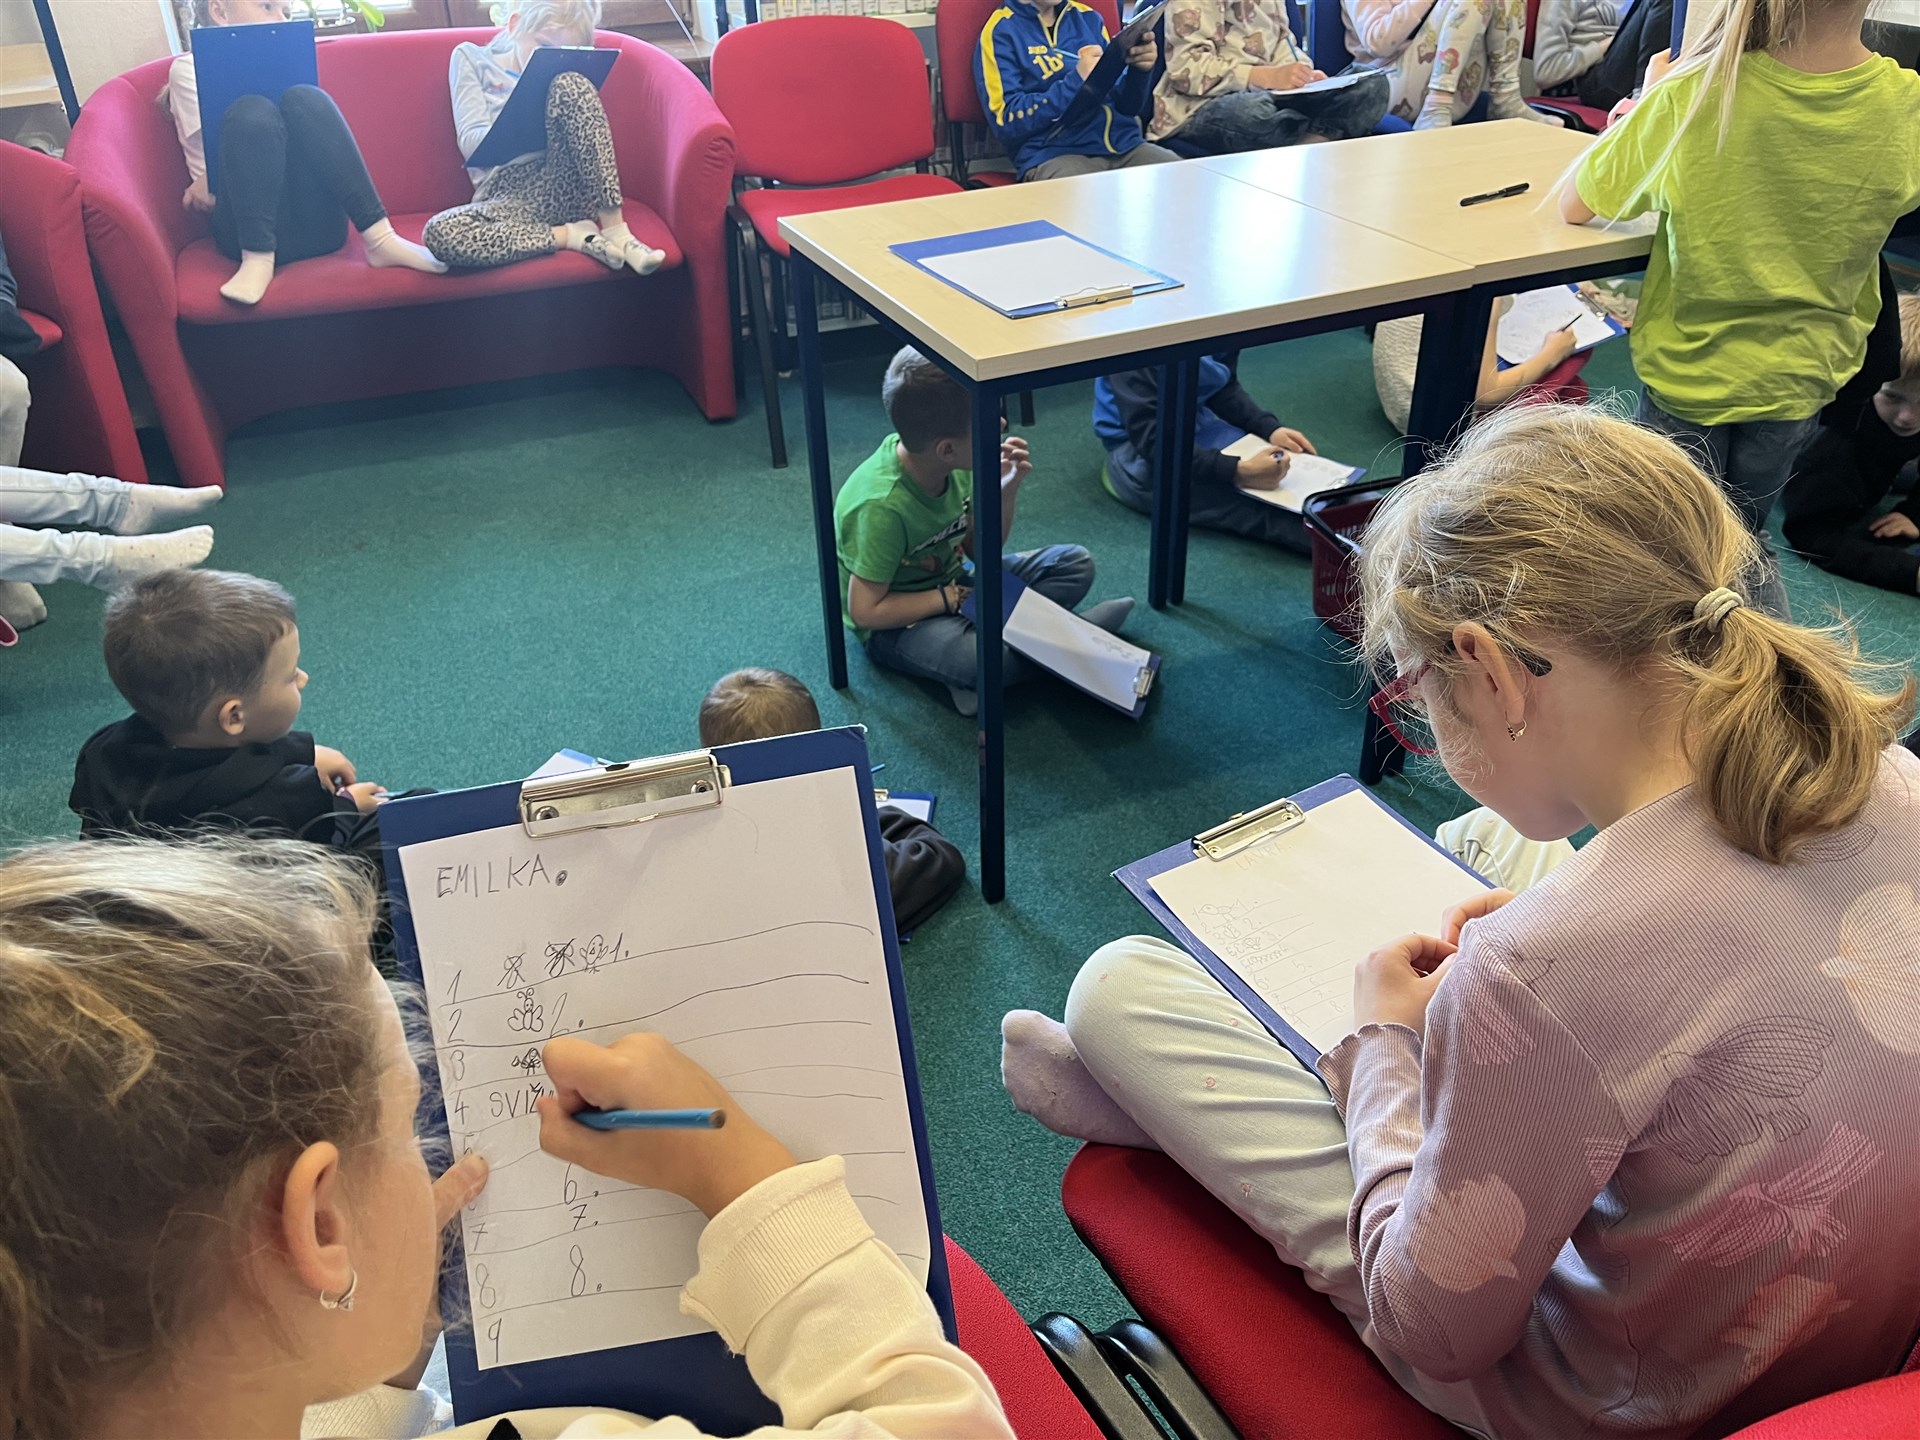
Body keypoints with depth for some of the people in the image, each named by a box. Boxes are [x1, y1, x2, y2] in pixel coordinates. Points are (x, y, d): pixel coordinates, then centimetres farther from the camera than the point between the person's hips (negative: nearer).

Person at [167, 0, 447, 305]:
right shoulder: (190, 67, 16)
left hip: (317, 222, 3)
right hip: (248, 228, -3)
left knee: (304, 100, -19)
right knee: (252, 112, -26)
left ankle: (379, 238, -28)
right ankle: (257, 258, -32)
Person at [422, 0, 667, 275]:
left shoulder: (564, 84, 24)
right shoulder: (472, 58, 15)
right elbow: (471, 142, 3)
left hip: (565, 188, 2)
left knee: (571, 86, -23)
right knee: (440, 233, -35)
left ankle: (616, 230, -27)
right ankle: (569, 236, -23)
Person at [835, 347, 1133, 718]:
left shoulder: (957, 466, -9)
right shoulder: (882, 507, -31)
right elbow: (865, 611, -25)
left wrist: (1006, 493, -12)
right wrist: (950, 598, -20)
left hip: (950, 584, 8)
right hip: (896, 624, -7)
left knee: (1075, 563, 0)